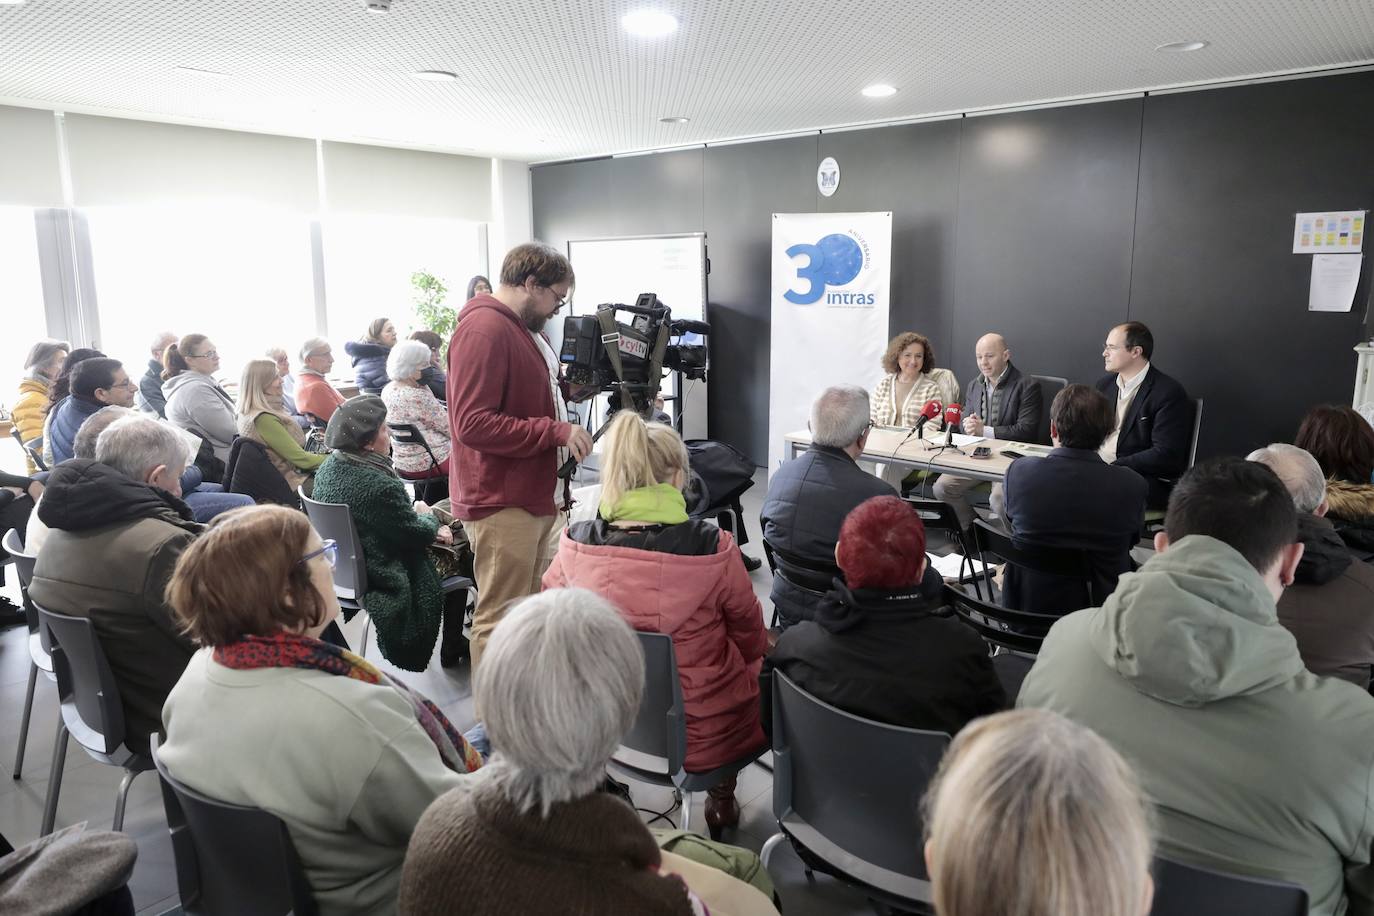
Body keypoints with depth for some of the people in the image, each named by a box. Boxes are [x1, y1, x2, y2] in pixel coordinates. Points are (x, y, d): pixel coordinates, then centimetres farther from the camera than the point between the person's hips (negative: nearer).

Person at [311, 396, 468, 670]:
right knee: (454, 559, 15)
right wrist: (428, 516, 3)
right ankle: (452, 651, 31)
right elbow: (416, 535, -18)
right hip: (383, 580, -8)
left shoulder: (328, 468, -4)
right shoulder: (380, 486, -32)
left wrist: (421, 521, 0)